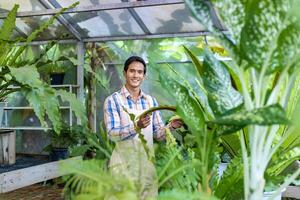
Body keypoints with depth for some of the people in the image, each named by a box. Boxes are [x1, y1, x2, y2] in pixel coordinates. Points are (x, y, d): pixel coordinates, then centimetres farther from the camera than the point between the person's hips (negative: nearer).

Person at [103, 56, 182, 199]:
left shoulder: (151, 101, 9)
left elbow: (158, 134, 9)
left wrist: (170, 126, -12)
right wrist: (135, 126, -30)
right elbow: (112, 134, -14)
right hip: (123, 165, -4)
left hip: (147, 164, 4)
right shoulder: (113, 100, -4)